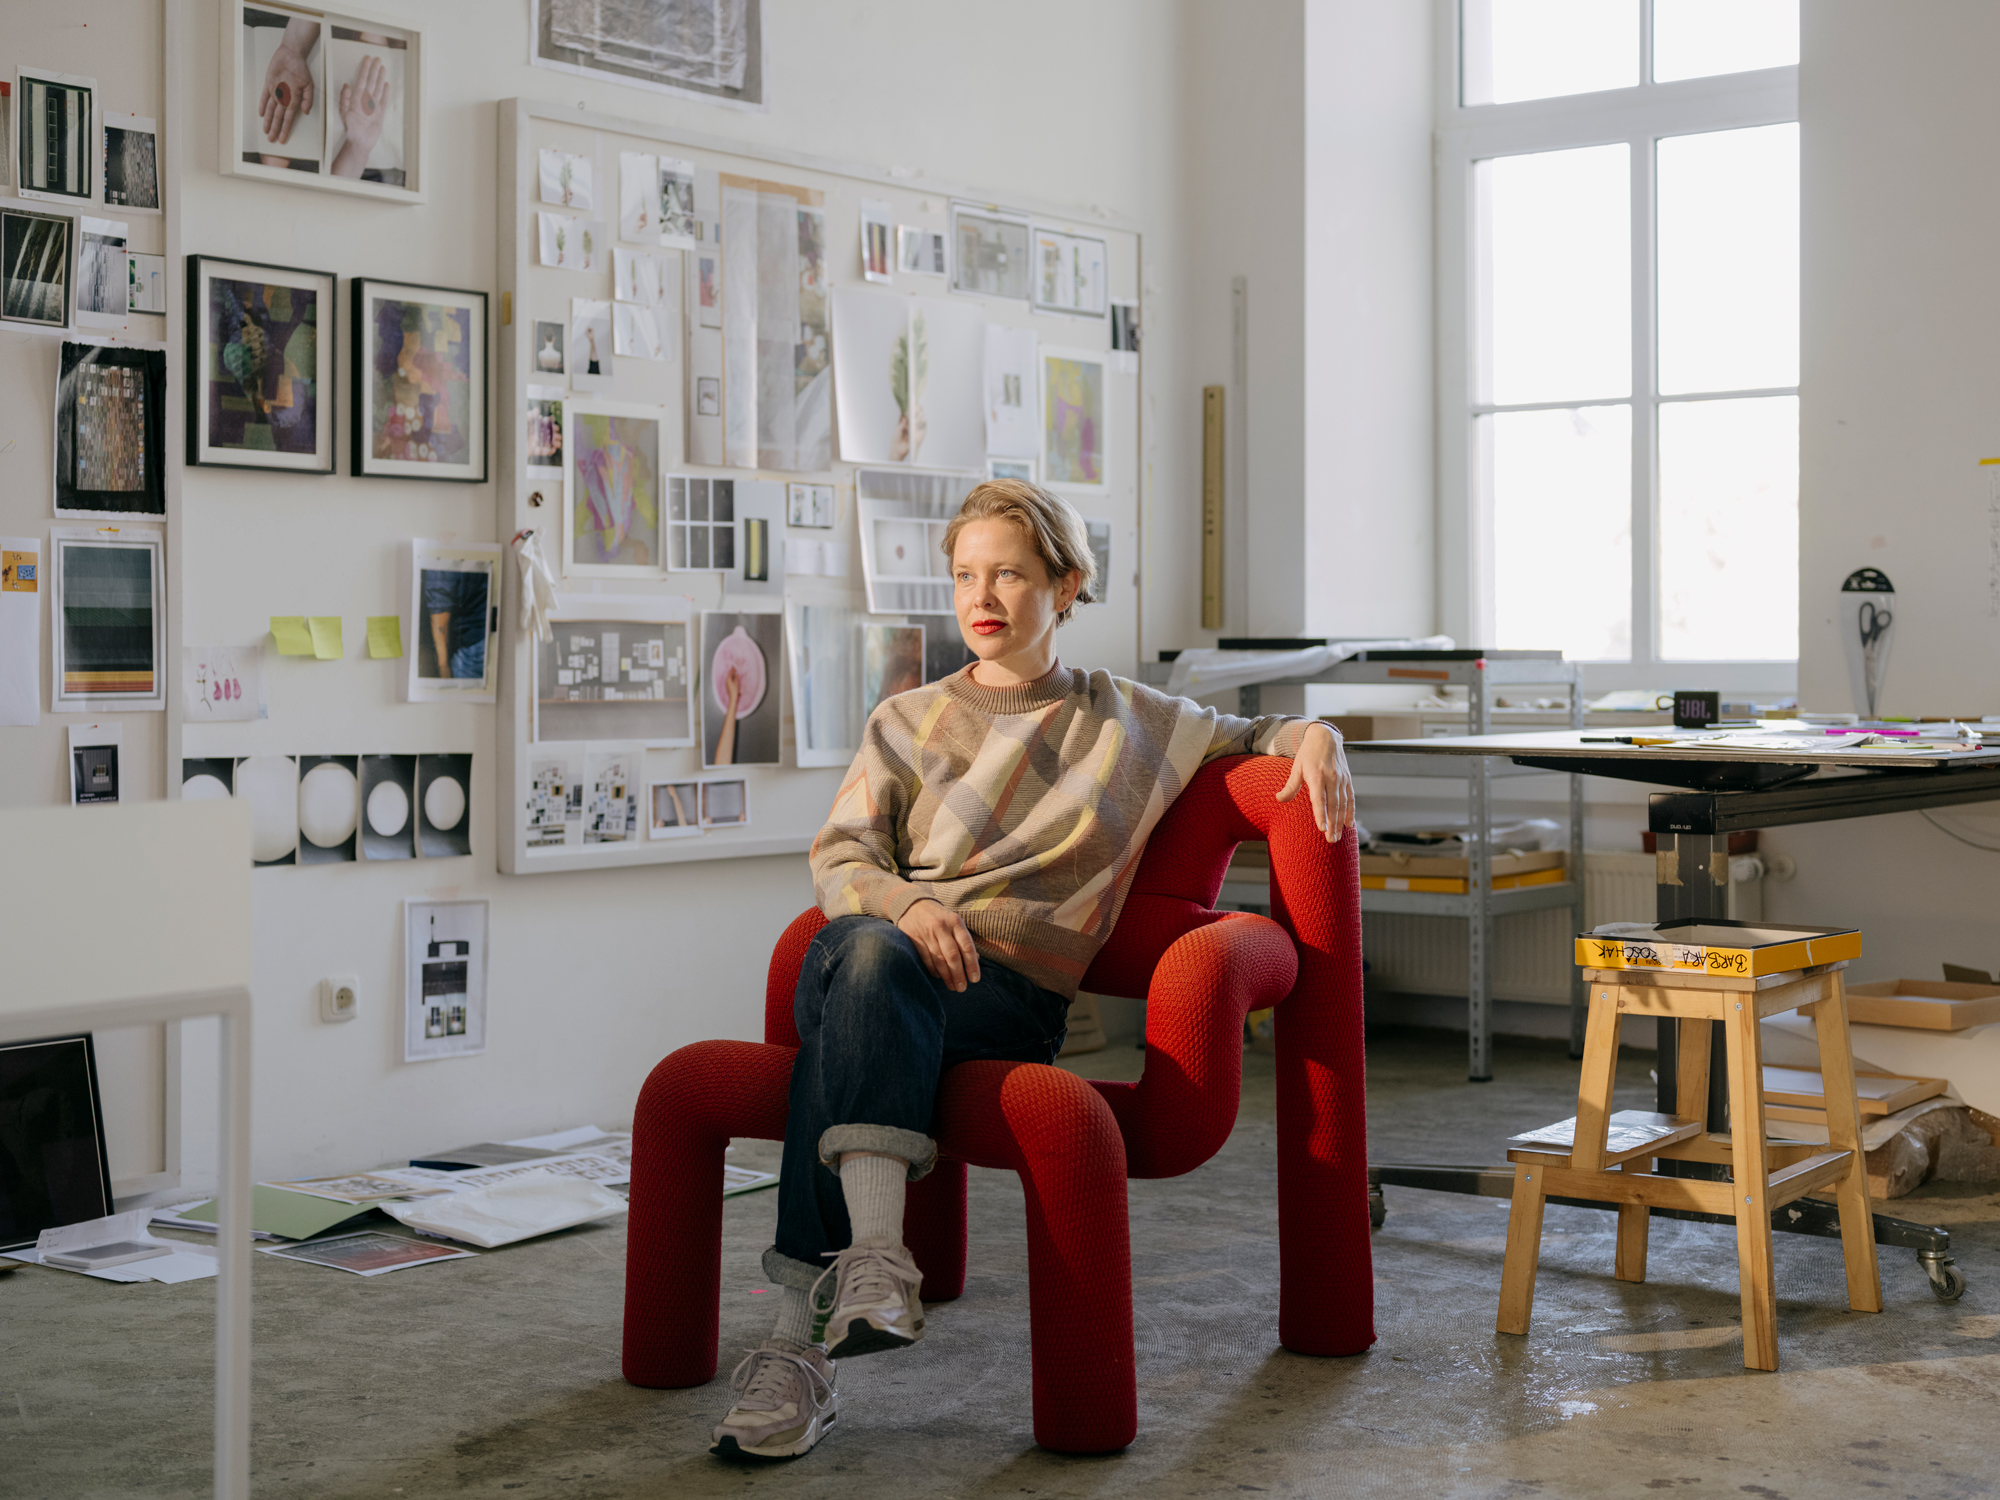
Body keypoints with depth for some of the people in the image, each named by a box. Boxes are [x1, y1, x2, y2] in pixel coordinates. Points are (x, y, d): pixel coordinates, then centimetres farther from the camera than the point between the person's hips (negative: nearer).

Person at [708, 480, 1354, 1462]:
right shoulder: (906, 721, 24)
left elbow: (1253, 737, 33)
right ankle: (875, 1264, -54)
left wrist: (1316, 735, 8)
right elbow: (837, 856, 13)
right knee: (867, 956, -39)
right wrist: (903, 905, -11)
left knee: (846, 1032, -37)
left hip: (1010, 993, -1)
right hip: (881, 953, 2)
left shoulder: (1126, 722, 23)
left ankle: (799, 1346, -48)